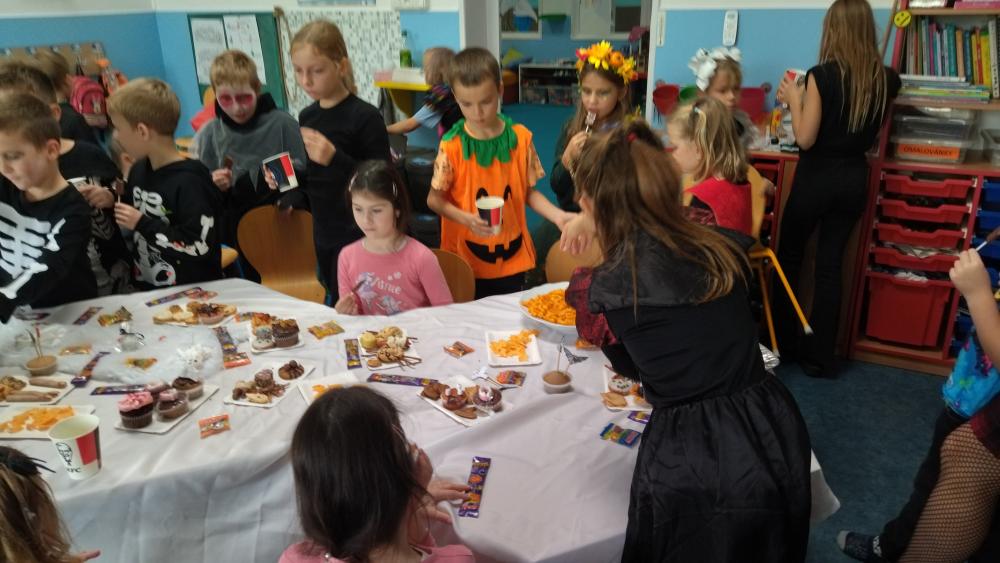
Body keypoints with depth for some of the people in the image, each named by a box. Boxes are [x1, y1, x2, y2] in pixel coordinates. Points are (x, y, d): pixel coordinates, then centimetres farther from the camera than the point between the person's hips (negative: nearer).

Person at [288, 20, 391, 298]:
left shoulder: (365, 117, -15)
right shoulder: (307, 116, 6)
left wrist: (335, 158, -28)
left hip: (358, 236, -7)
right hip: (323, 234, 7)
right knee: (336, 304, 17)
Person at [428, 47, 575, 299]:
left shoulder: (520, 137, -5)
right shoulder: (451, 145, -12)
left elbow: (528, 191, 4)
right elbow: (434, 199, -5)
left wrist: (557, 215, -12)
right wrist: (466, 219, -22)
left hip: (512, 258, 2)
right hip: (466, 260, -2)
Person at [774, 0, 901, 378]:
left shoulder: (822, 75, -16)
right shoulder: (887, 79, 0)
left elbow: (805, 138, -15)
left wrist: (794, 100, -1)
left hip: (817, 178, -4)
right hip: (854, 179, 4)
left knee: (789, 255, 15)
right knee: (830, 266, 9)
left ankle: (784, 341, 24)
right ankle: (819, 357, 13)